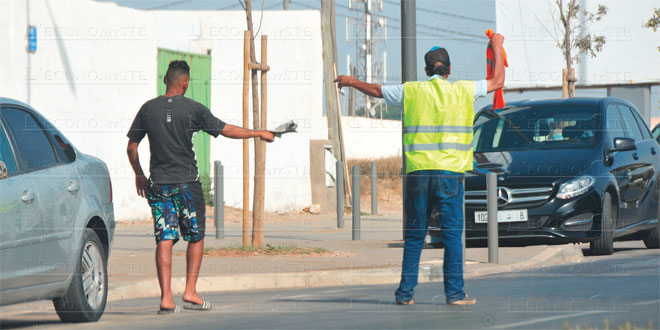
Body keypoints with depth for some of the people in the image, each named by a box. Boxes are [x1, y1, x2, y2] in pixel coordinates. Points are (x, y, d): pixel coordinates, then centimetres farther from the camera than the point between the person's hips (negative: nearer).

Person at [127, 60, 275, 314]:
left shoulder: (148, 109, 3)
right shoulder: (193, 109, -5)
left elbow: (131, 147, 7)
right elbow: (227, 131, 0)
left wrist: (139, 175, 21)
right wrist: (258, 133, 14)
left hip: (158, 185, 3)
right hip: (187, 183, -2)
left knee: (164, 240, -1)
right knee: (196, 237, 11)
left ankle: (166, 298, -9)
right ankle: (190, 292, 5)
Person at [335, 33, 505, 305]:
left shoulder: (411, 91, 6)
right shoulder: (463, 91, 4)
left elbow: (376, 90, 20)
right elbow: (497, 82, 17)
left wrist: (352, 81, 39)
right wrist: (497, 48, 29)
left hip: (417, 172, 1)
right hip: (450, 171, -1)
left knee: (414, 236, 7)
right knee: (452, 234, -1)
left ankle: (406, 292, 8)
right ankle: (455, 292, -4)